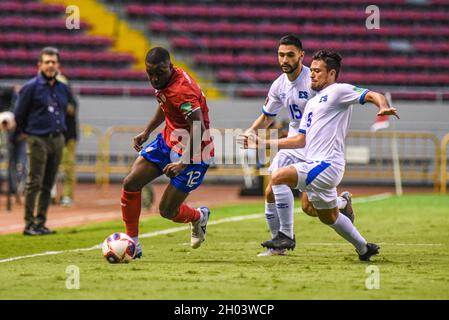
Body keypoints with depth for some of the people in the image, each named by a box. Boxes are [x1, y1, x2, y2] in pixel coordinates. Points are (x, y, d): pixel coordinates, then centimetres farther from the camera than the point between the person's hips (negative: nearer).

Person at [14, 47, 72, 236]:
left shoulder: (63, 89, 9)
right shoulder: (31, 87, -7)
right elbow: (19, 114, -1)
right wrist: (25, 133, 8)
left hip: (58, 140, 6)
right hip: (38, 140, -6)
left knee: (48, 184, 7)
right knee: (34, 183, -8)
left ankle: (41, 223, 12)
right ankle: (29, 224, -7)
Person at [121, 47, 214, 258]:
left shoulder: (182, 90, -29)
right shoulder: (163, 82, -1)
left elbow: (199, 128, -35)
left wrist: (183, 163, -38)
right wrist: (147, 132, 21)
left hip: (193, 153, -8)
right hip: (168, 140, 9)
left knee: (167, 211, -5)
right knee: (130, 184, -3)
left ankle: (199, 217, 30)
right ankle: (132, 244, 8)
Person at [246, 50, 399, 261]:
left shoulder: (338, 91, -3)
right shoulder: (312, 103, 23)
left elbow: (373, 95, -13)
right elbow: (300, 140, 23)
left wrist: (384, 107, -37)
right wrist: (263, 142, 18)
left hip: (327, 164, -10)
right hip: (314, 164, 10)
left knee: (278, 177, -24)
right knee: (328, 217, 20)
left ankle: (285, 236, -22)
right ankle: (364, 248, 34)